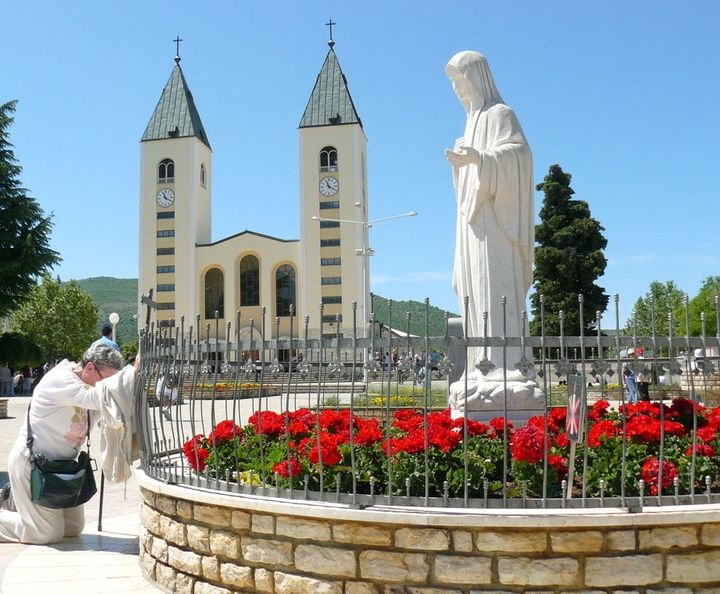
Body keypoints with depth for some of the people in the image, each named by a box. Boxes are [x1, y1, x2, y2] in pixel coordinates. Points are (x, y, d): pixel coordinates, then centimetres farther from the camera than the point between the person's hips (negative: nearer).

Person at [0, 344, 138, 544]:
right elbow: (97, 398, -38)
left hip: (58, 464, 9)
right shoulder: (59, 379, -24)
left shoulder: (86, 384, 3)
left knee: (74, 527, 13)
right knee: (48, 533, -7)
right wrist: (132, 371, -37)